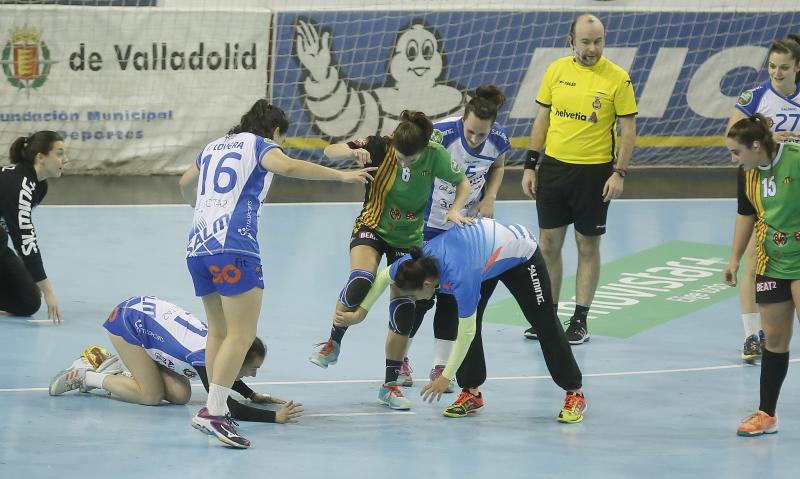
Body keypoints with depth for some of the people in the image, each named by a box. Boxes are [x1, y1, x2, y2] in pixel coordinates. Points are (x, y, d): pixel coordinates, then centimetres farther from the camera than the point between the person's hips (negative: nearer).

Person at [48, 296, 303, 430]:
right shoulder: (204, 357, -32)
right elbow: (227, 408, -39)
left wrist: (253, 395, 3)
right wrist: (275, 416, -44)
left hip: (148, 313, 8)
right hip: (127, 321, -8)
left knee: (180, 395, -1)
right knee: (151, 396, -9)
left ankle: (115, 367, 15)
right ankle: (86, 375, 5)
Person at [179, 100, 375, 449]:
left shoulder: (214, 147, 26)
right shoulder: (259, 145, 5)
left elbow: (186, 184, 44)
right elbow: (287, 166, -18)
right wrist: (342, 175, -13)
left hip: (198, 246, 8)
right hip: (233, 246, -8)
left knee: (218, 332, 16)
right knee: (241, 335, -10)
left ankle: (214, 409, 12)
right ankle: (213, 412, -21)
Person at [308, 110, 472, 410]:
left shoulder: (436, 157, -19)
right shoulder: (380, 148, -22)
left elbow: (463, 184, -2)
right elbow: (330, 151, -18)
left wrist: (455, 210, -22)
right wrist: (352, 152, -40)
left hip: (409, 238, 2)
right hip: (372, 227, -2)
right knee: (360, 282, -30)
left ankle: (391, 383, 11)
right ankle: (333, 345, -7)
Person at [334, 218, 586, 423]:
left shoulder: (461, 278, -42)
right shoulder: (415, 263, -25)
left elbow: (466, 333, -32)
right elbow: (384, 276, -2)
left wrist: (446, 377, -24)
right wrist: (360, 312, -1)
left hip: (521, 253, -7)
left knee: (545, 324, 2)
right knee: (471, 320, -5)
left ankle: (574, 394, 12)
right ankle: (471, 392, 6)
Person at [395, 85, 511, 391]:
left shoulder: (498, 140, -14)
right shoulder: (441, 134, -28)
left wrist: (489, 198, -5)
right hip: (428, 226, -3)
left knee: (453, 297, 3)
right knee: (421, 295, 0)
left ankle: (441, 366, 15)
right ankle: (400, 360, 21)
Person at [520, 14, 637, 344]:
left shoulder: (617, 78, -7)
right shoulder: (556, 71, 3)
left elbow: (628, 130, -4)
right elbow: (542, 120, 9)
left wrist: (619, 173, -12)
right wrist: (530, 166, 6)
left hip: (594, 173, -3)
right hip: (554, 167, 3)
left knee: (588, 246, 4)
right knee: (549, 244, 7)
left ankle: (580, 320, 12)